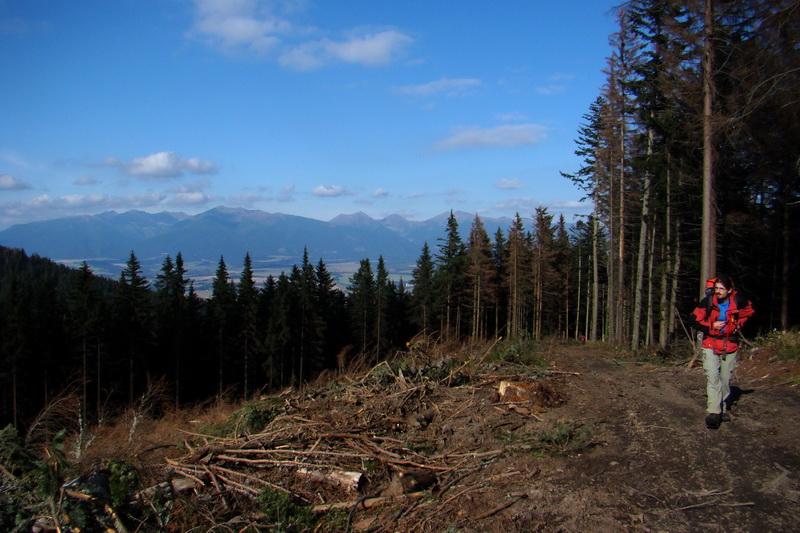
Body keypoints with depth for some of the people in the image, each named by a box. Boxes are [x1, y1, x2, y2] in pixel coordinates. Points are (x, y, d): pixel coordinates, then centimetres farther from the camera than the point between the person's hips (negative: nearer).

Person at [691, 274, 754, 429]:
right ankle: (713, 412, -20)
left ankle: (723, 410, 24)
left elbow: (748, 312, 15)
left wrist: (738, 324, 7)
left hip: (730, 346, 2)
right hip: (711, 345, -2)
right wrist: (712, 326, -15)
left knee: (726, 379, 9)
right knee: (712, 377, -15)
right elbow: (695, 320, -5)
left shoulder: (739, 302, -9)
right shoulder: (707, 302, -15)